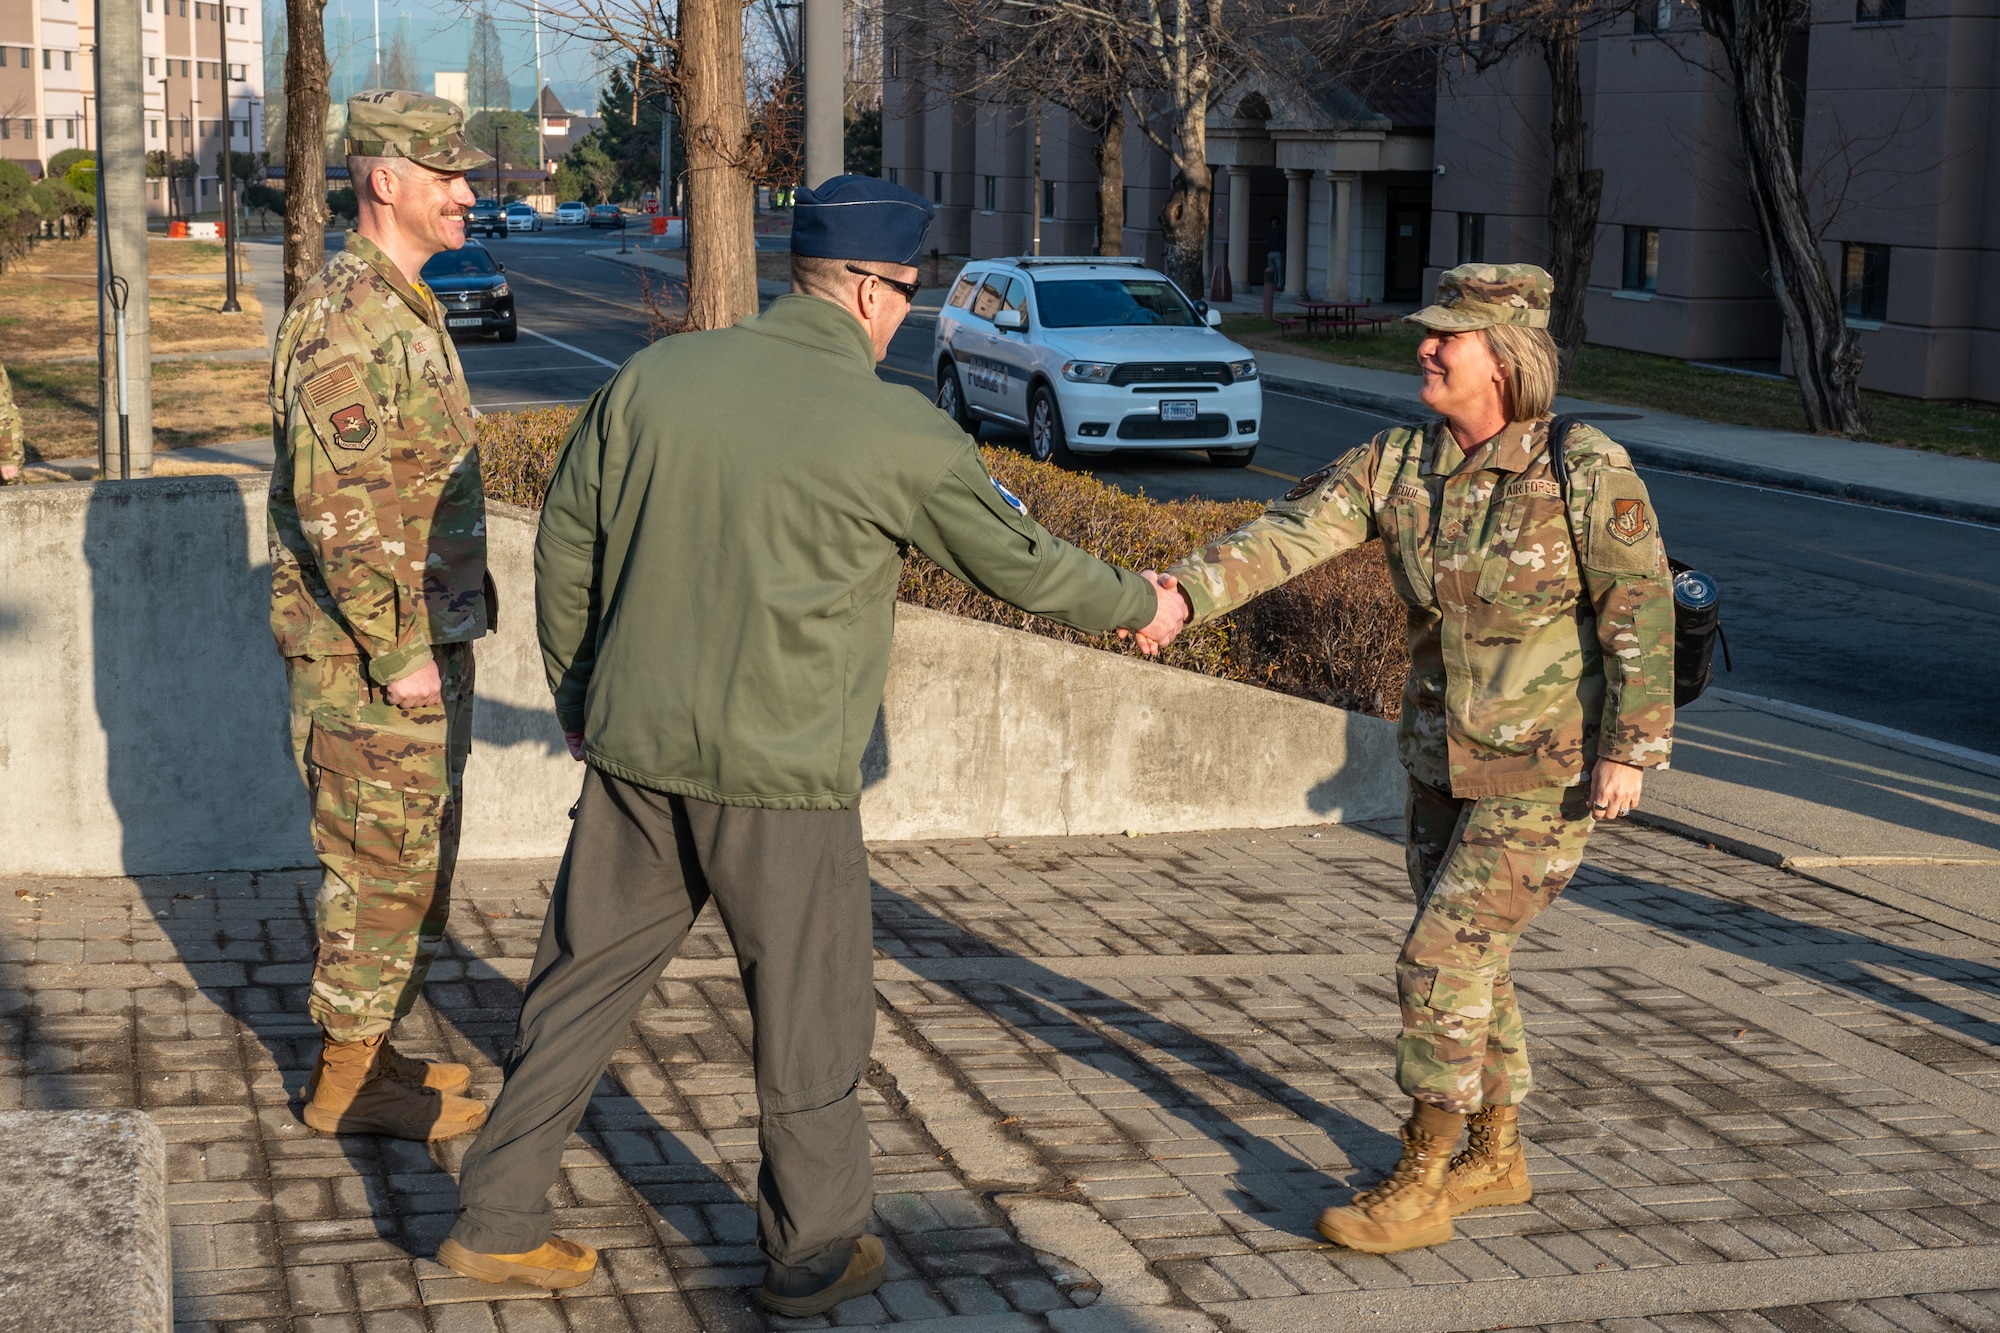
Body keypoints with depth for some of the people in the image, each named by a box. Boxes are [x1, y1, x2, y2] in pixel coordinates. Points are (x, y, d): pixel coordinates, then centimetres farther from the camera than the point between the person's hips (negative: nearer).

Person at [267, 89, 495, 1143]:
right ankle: (348, 1082, 10)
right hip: (371, 654, -10)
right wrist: (397, 653, -23)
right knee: (382, 867, -1)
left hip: (422, 639, 10)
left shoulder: (405, 308, 14)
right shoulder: (347, 317, -19)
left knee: (413, 858, 16)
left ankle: (366, 1050, 27)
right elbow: (339, 506, -24)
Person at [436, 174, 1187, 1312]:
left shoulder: (656, 376, 1)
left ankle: (497, 1220, 25)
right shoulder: (899, 433, -10)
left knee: (585, 983, 16)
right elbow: (1020, 562, 2)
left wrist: (580, 697, 21)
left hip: (636, 750, 5)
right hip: (782, 774, -4)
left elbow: (567, 546, 8)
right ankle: (816, 1251, 26)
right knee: (811, 1018, 12)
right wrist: (1140, 605, 21)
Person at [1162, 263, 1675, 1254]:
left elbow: (1641, 609, -13)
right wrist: (1184, 591, -28)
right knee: (1469, 959, 15)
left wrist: (1630, 749, -15)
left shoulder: (1589, 473, -16)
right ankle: (1496, 1157, 33)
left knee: (1443, 959, -9)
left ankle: (1417, 1188, 2)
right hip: (1443, 762, 6)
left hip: (1549, 773, -6)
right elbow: (1291, 533, -13)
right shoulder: (1398, 464, -2)